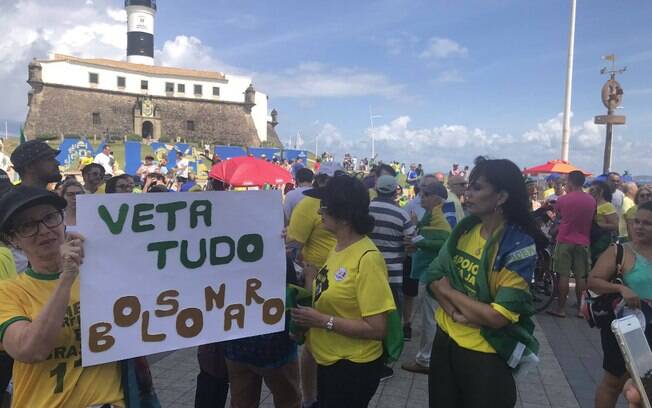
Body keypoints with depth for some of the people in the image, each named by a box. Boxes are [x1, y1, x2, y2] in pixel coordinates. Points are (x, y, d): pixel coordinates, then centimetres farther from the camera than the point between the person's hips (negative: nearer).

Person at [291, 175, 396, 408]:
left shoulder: (367, 258, -23)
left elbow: (376, 329, -23)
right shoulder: (338, 248, 2)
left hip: (354, 367, -8)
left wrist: (322, 321, -23)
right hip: (329, 361, 8)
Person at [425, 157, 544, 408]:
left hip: (486, 356, -5)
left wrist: (448, 291, -13)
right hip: (446, 341, 6)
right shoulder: (464, 229, -1)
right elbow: (434, 277, -1)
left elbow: (498, 316, -24)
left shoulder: (519, 246, -20)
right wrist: (455, 312, -19)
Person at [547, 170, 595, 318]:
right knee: (581, 277, 7)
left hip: (565, 241, -3)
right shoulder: (591, 200, 2)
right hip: (583, 242, 3)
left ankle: (560, 309, 3)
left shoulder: (563, 199, -9)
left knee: (564, 276, -1)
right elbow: (591, 219, 13)